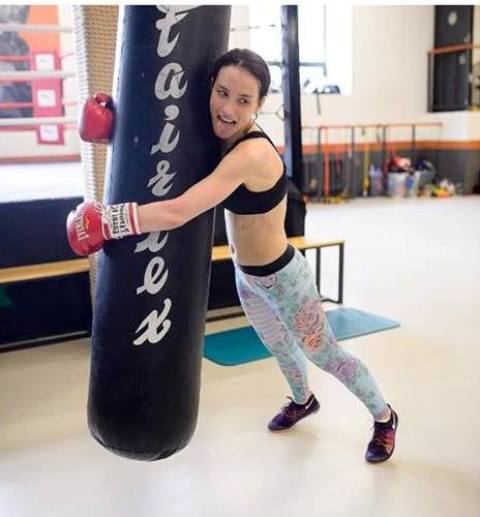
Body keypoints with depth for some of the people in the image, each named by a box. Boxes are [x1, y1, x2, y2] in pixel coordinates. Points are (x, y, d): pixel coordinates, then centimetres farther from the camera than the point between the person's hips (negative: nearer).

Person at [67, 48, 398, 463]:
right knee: (278, 346, 30)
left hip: (282, 277, -8)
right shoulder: (227, 137, -9)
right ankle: (303, 400, 61)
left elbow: (175, 213, -43)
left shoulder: (251, 154, -36)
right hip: (246, 276, 8)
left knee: (325, 355, 13)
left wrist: (105, 220, -33)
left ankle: (385, 418, 39)